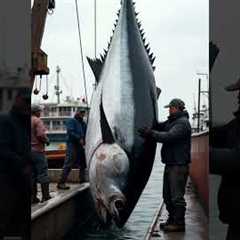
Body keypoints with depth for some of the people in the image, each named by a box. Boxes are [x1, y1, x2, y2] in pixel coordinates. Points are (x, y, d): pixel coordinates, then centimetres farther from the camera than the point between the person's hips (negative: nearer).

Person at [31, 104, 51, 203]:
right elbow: (41, 135, -22)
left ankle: (33, 197, 10)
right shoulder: (37, 120, -10)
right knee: (43, 173, -1)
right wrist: (47, 140, -4)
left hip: (29, 151, 7)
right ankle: (45, 196, 0)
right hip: (37, 150, -7)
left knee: (32, 174, 10)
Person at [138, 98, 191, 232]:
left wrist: (151, 133, -22)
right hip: (170, 164, 10)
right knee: (167, 195, 16)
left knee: (177, 196, -7)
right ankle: (172, 220, 26)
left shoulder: (182, 123, -13)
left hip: (179, 165, -10)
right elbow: (160, 127, 16)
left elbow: (168, 136, -25)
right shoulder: (172, 121, 20)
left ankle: (179, 223, -1)